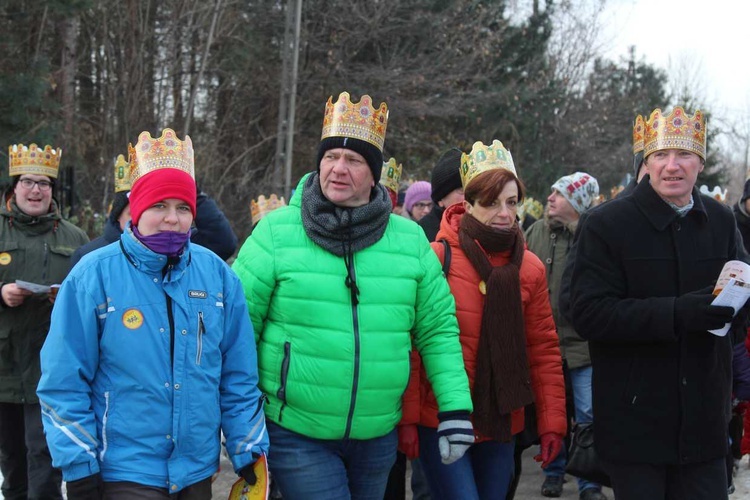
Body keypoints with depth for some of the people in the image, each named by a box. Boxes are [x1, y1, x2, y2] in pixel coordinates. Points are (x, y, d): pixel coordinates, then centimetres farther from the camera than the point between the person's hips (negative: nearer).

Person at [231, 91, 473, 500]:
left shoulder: (410, 239, 3)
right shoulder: (277, 231, -6)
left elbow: (438, 330, 7)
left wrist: (456, 407, 0)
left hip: (377, 437, 4)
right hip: (294, 433, -4)